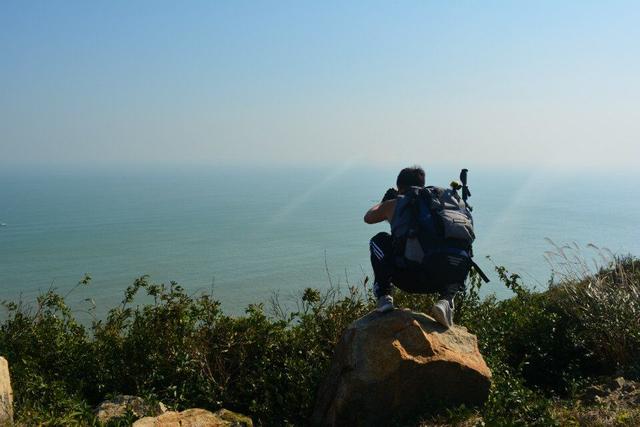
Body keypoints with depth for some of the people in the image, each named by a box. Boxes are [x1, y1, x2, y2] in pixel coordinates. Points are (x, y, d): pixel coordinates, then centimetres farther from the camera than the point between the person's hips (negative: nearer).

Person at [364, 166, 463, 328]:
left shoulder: (393, 204, 15)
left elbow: (368, 217, 37)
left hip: (408, 280, -2)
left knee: (378, 241, 25)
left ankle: (384, 296, 14)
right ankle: (446, 299, 7)